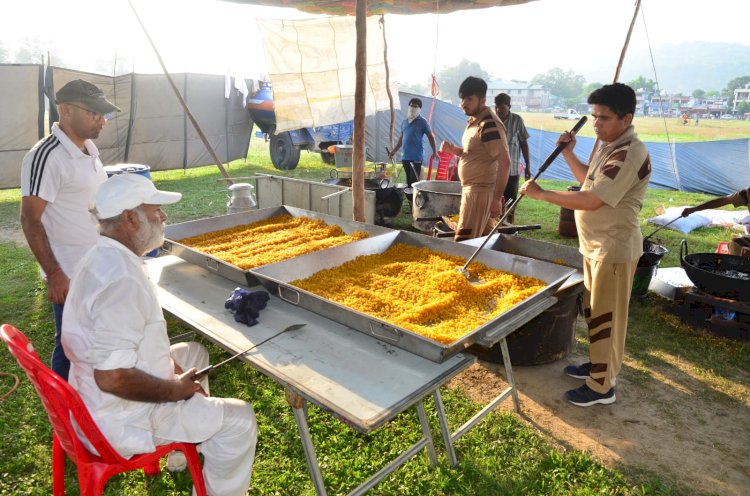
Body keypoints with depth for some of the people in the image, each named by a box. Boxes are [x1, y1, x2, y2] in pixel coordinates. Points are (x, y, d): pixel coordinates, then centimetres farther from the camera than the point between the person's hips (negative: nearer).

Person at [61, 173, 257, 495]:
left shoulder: (103, 258, 2)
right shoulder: (122, 278, -31)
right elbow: (113, 377, -33)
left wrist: (169, 364, 4)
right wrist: (174, 391, -18)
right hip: (119, 420, -10)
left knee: (193, 353, 26)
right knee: (239, 419, -10)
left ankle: (189, 448, 37)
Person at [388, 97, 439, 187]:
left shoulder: (422, 122, -3)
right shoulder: (404, 122, 14)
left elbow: (430, 137, -2)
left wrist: (434, 152, -10)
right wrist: (394, 151, 20)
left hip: (416, 157, -6)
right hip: (405, 156, 6)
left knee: (414, 181, -9)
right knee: (408, 181, 10)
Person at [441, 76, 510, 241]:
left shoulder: (489, 124, -18)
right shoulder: (474, 121, 12)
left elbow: (504, 162, -23)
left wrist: (497, 198, -25)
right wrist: (454, 150, 5)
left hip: (479, 190, -10)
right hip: (472, 188, 10)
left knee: (463, 242, -9)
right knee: (484, 237, 19)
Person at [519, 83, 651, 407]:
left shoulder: (629, 154, -23)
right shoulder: (608, 147, 10)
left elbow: (592, 200, -29)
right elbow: (590, 181, 22)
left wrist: (541, 193, -23)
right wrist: (568, 154, 7)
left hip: (614, 249, -10)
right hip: (596, 244, 10)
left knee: (605, 317, 1)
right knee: (594, 311, 21)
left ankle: (602, 386, 15)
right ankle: (598, 364, 38)